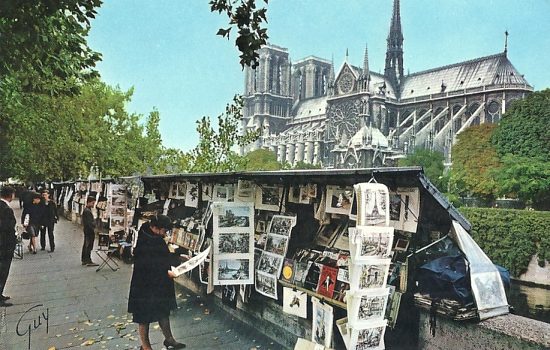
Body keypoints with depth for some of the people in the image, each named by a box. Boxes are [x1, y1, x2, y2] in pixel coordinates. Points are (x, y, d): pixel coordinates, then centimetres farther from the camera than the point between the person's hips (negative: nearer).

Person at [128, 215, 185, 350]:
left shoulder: (157, 238, 1)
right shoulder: (143, 243, -26)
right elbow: (148, 266, -28)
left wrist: (180, 259, 1)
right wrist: (166, 272, -28)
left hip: (161, 283, 9)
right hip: (145, 285, -9)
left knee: (164, 311, 20)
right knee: (144, 315, 11)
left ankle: (169, 339, 37)